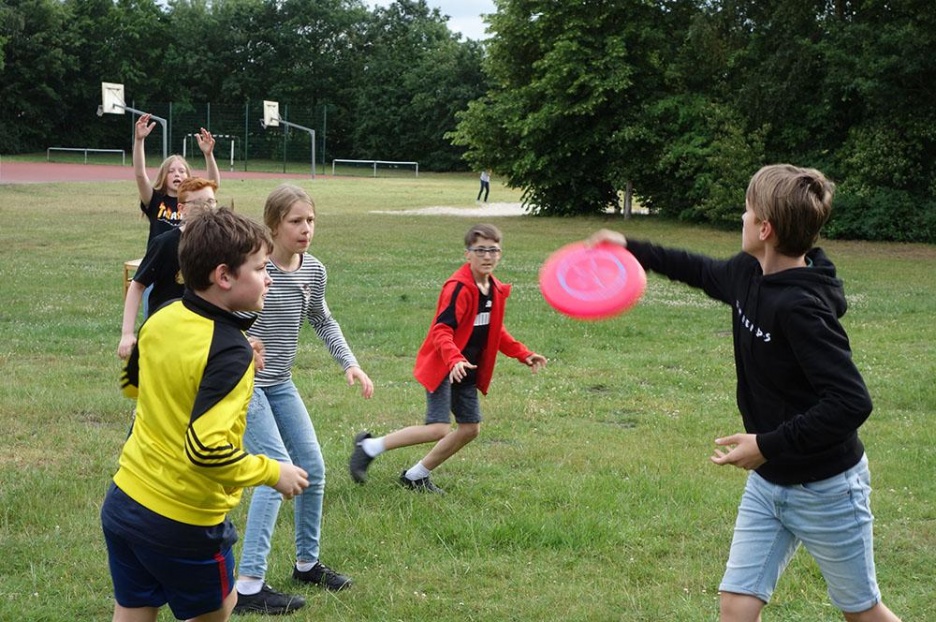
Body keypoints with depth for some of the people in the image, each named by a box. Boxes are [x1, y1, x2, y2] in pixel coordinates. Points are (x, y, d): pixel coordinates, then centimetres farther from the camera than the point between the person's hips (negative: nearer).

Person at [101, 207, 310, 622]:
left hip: (124, 500, 6)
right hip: (184, 522, -6)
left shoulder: (161, 320, -1)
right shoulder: (230, 351, -24)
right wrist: (273, 473, -17)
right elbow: (207, 448, -30)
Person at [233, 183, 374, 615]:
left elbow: (323, 321, 18)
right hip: (244, 382, -7)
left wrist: (349, 364, 8)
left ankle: (307, 563, 30)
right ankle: (248, 587, -11)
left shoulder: (314, 271, 1)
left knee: (313, 469, 10)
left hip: (281, 384, 7)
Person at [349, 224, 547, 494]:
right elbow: (441, 330, -26)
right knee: (439, 429, -18)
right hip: (441, 369, -9)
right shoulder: (458, 288, -20)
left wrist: (523, 354, 16)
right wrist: (455, 360, -41)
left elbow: (495, 332, 22)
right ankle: (369, 446, -1)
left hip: (466, 372, 9)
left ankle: (416, 476, 21)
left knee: (470, 429, 8)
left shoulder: (495, 290, 8)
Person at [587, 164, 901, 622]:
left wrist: (768, 446, -28)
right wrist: (632, 248, 26)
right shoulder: (748, 274, -4)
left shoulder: (800, 307, -29)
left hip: (825, 489, -7)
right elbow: (702, 271, 20)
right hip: (767, 482, 7)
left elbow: (852, 403, -33)